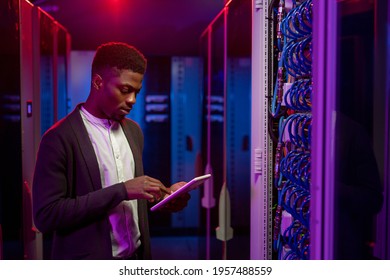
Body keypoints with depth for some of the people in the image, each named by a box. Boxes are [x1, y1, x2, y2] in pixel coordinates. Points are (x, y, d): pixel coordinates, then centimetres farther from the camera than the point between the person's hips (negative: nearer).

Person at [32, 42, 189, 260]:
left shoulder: (134, 130, 5)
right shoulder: (59, 139, -15)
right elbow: (46, 215, -20)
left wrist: (164, 196, -6)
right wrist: (121, 190, -24)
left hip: (136, 258, 6)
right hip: (88, 268, -6)